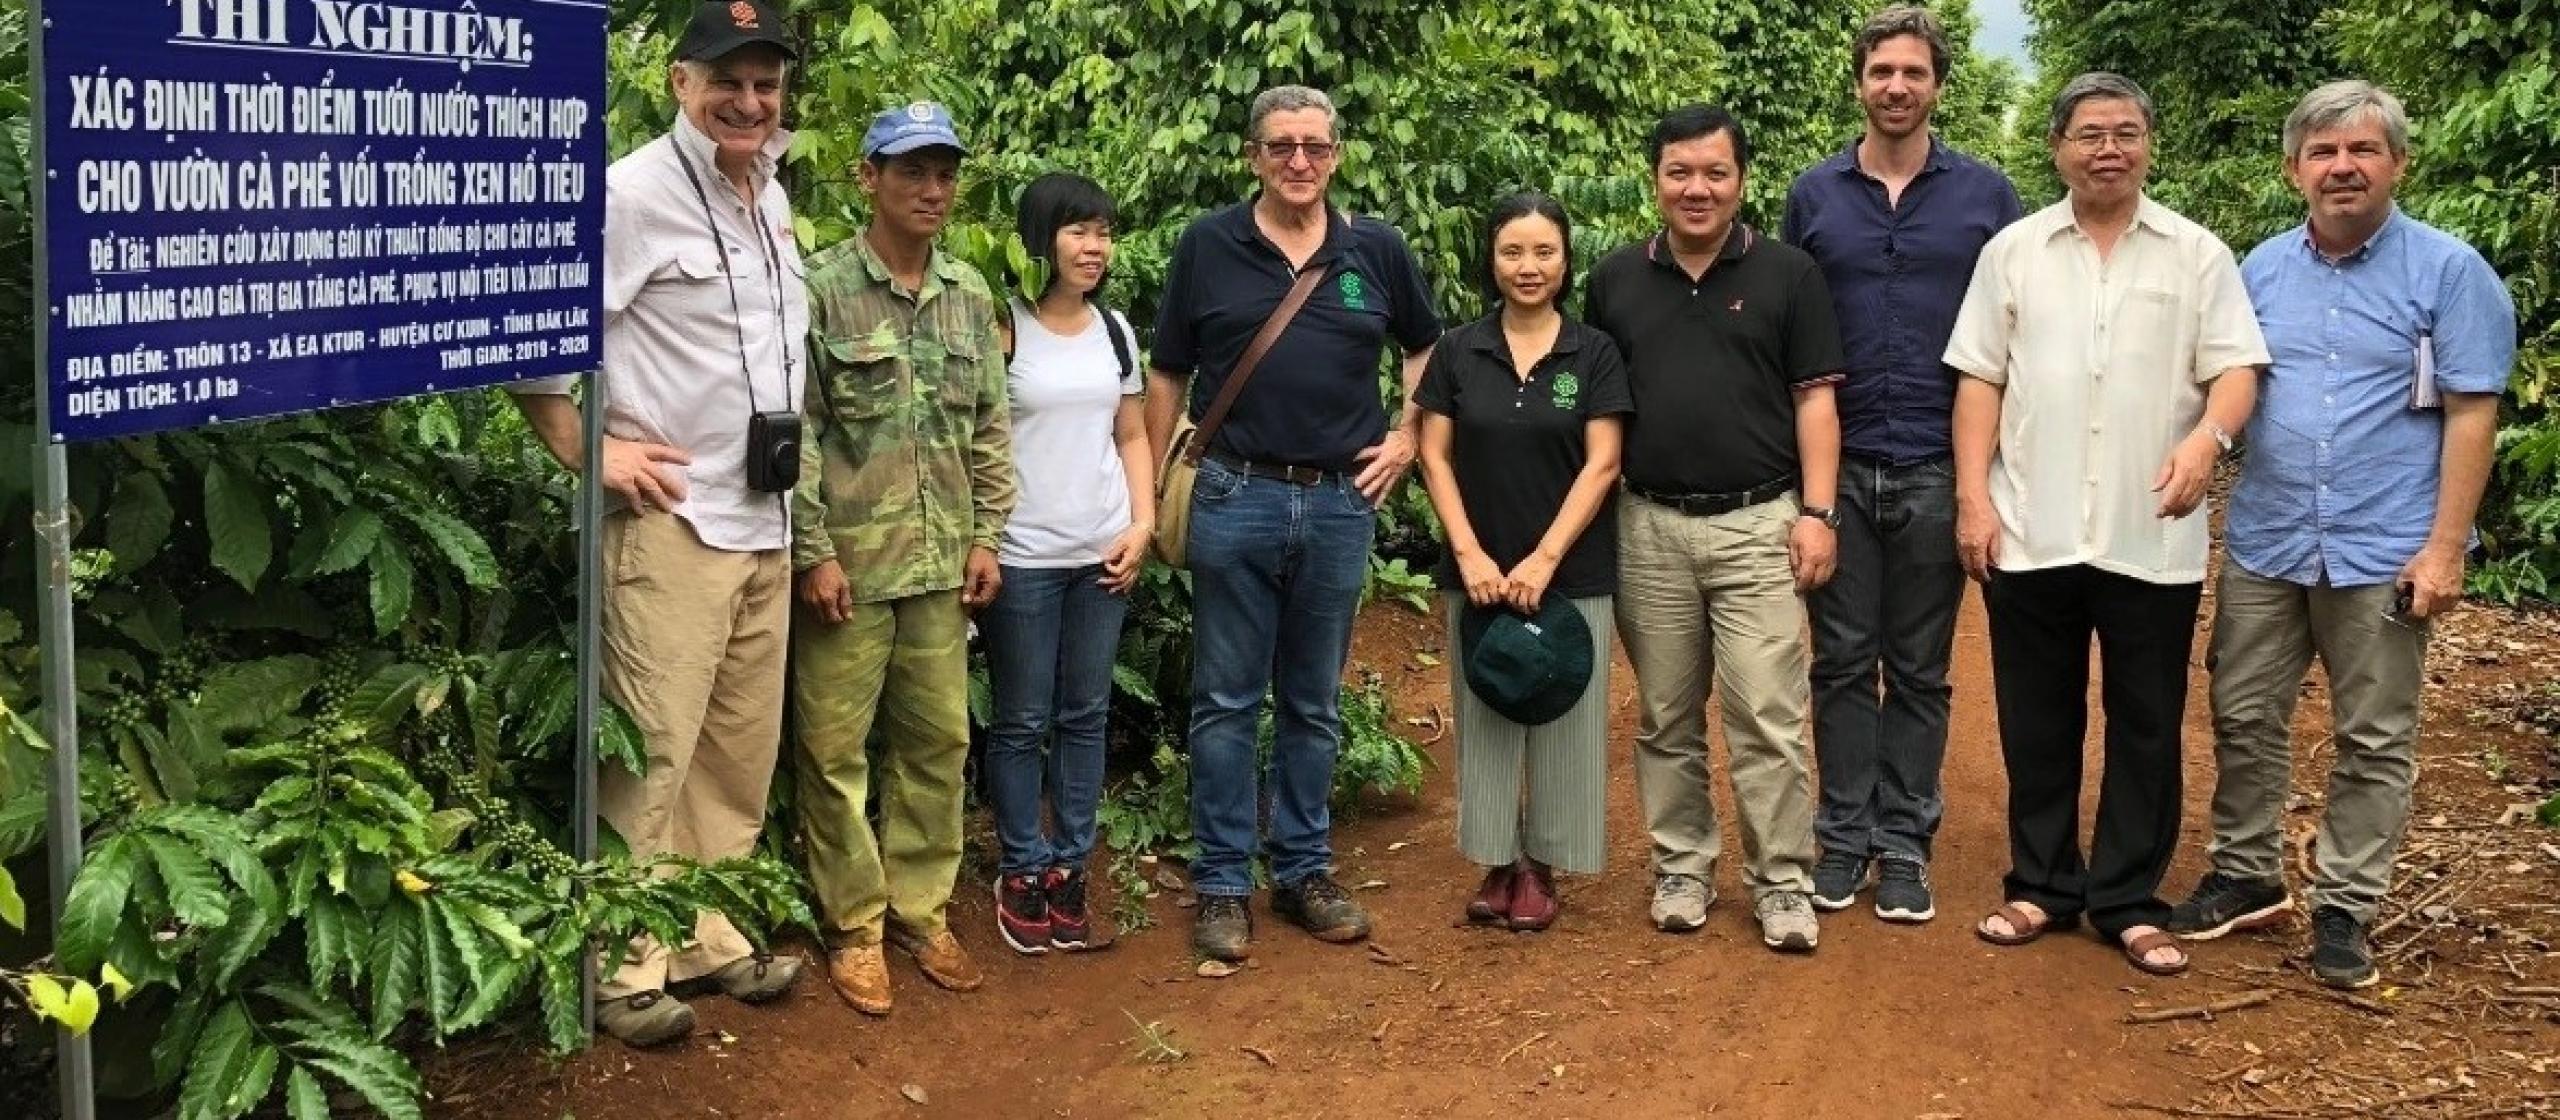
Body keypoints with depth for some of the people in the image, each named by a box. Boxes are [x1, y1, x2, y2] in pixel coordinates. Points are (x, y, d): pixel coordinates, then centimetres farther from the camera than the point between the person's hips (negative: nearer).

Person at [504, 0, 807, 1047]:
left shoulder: (774, 198, 13)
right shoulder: (633, 192, -12)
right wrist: (588, 454, -15)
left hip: (767, 523, 8)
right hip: (674, 522, -8)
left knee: (741, 751, 13)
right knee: (651, 754, -3)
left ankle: (708, 933, 26)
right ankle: (623, 964, 9)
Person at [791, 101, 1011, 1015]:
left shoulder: (970, 294, 9)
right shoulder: (822, 288, -8)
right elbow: (793, 431, -9)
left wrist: (986, 536, 8)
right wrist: (814, 551, -12)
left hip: (941, 562, 5)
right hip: (849, 559, -5)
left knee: (938, 741, 11)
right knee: (836, 746, 3)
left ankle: (921, 911, 25)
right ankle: (854, 927, 16)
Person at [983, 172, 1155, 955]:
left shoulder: (1116, 331, 10)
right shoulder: (1004, 328, -7)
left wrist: (1142, 523, 3)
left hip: (1103, 555, 5)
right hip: (1022, 557, -5)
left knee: (1086, 715, 8)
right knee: (1022, 722, 2)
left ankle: (1069, 869, 17)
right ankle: (1022, 873, 13)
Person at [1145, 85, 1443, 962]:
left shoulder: (1376, 250, 4)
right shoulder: (1208, 246, 0)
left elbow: (1428, 347, 20)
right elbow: (1168, 375, 6)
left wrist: (1406, 438, 7)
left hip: (1340, 502, 2)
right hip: (1234, 499, -2)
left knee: (1314, 704, 12)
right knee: (1227, 702, 5)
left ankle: (1305, 871, 24)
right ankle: (1222, 884, 14)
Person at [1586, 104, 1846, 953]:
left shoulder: (1788, 274, 3)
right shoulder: (1615, 279, 8)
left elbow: (1814, 400, 2)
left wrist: (1816, 511, -7)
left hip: (1758, 524, -2)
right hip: (1650, 529, 2)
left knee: (1768, 719, -4)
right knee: (1666, 719, 10)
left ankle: (1782, 883, 5)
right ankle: (1682, 868, 22)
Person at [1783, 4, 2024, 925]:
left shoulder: (1985, 194, 3)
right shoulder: (1813, 196, 5)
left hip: (1936, 470, -1)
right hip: (1837, 467, 1)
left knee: (1920, 669, 6)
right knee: (1843, 662, 6)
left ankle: (1906, 842, 14)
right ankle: (1844, 834, 15)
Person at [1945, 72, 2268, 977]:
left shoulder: (2198, 256, 4)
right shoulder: (2013, 252, 7)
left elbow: (2236, 368, -2)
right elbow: (1980, 381, 5)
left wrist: (2206, 439, -24)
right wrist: (1973, 497, -3)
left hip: (2152, 540, -1)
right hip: (2030, 534, 1)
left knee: (2146, 727, 6)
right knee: (2037, 724, 10)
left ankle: (2129, 901, 16)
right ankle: (2042, 886, 22)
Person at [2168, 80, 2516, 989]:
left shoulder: (2449, 272, -5)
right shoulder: (2261, 269, 7)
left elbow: (2472, 414, -7)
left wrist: (2446, 547, -12)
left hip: (2381, 553, -4)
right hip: (2263, 544, 4)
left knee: (2373, 743, 5)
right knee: (2244, 722, 10)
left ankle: (2345, 909, 15)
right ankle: (2246, 877, 25)